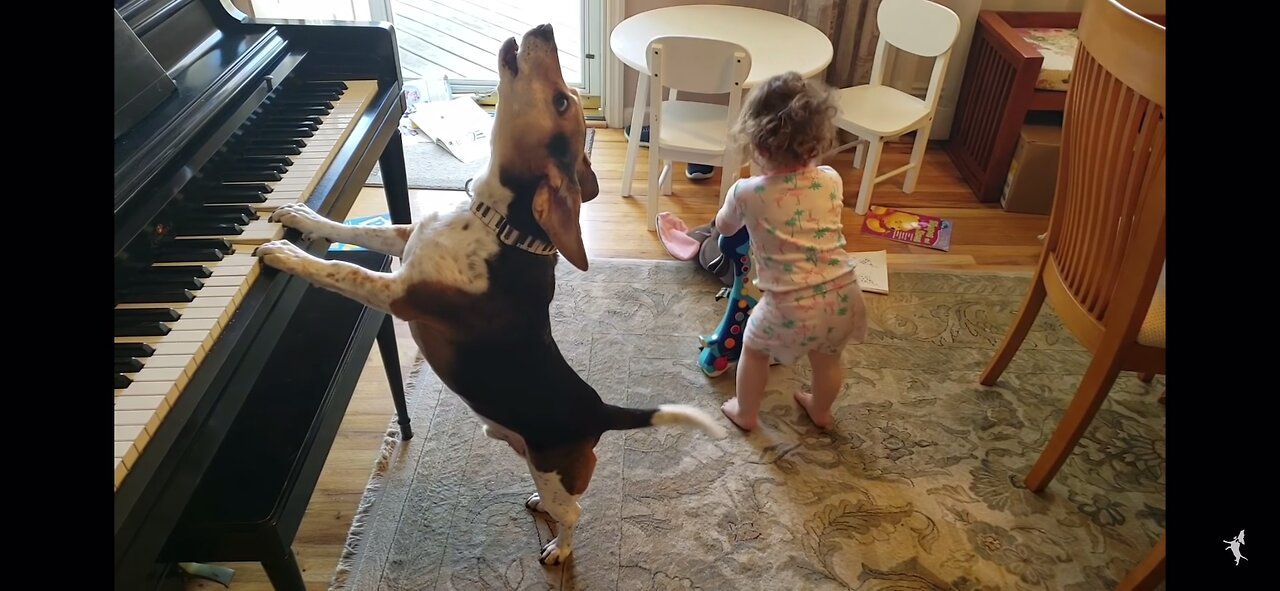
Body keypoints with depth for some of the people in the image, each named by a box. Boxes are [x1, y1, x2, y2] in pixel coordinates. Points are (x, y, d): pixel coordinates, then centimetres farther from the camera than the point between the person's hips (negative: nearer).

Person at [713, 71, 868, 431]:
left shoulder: (746, 193, -12)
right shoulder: (832, 181, -2)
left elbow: (724, 228, 10)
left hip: (792, 307, -4)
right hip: (842, 295, 4)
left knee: (755, 348, 26)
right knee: (828, 358, 30)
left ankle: (745, 413, 43)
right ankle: (821, 410, 55)